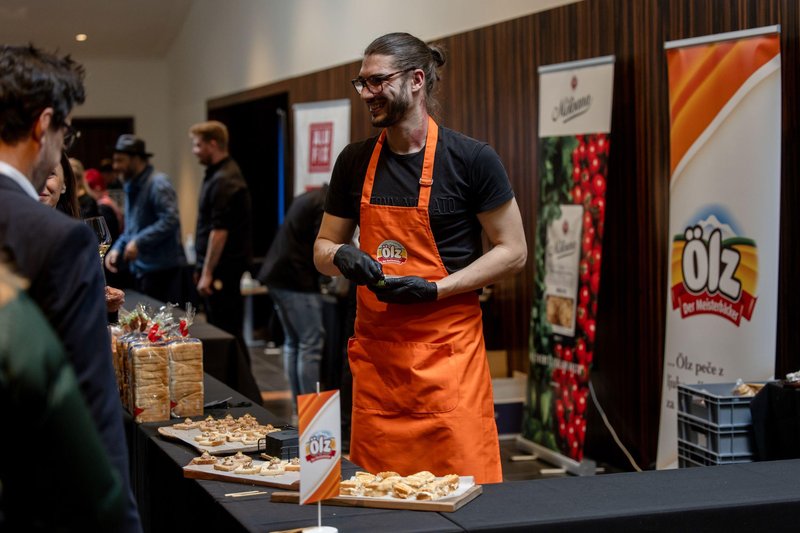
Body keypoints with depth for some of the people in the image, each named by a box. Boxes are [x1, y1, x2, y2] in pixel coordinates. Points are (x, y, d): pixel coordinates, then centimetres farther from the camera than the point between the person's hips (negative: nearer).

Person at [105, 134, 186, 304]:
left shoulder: (158, 183, -12)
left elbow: (170, 220, -23)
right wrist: (117, 248, 7)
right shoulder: (132, 186, 17)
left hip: (162, 269, -9)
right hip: (141, 268, 9)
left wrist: (139, 242, -23)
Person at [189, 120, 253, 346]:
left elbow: (220, 230, -21)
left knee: (226, 330, -7)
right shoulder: (216, 175, 15)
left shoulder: (224, 181, -17)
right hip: (219, 266, 10)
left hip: (222, 268, -10)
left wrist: (208, 273, -20)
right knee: (219, 327, 12)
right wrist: (202, 268, 20)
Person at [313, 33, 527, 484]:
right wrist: (341, 257, -7)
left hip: (447, 349, -4)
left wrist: (435, 289, -14)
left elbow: (513, 251, -2)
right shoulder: (355, 162, 9)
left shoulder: (471, 159, -5)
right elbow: (323, 248, 18)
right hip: (375, 347, 4)